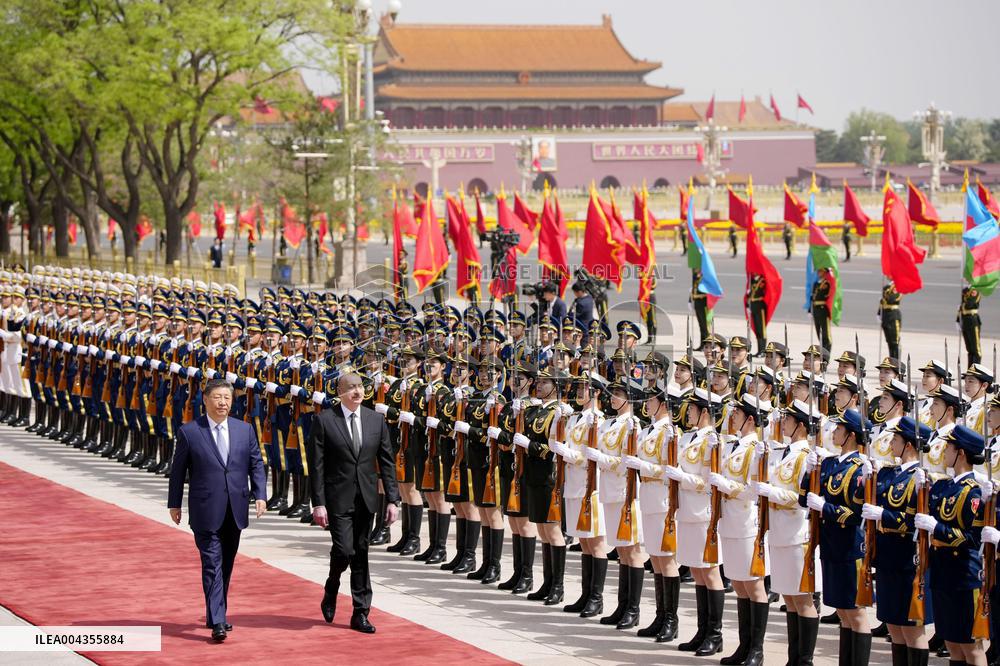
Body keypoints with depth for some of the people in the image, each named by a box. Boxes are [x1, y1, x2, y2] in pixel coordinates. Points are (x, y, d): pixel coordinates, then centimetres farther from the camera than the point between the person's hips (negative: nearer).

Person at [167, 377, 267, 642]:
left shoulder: (245, 430, 7)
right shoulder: (189, 432, -3)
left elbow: (256, 465, 9)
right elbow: (178, 471, 3)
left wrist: (259, 495, -3)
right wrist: (174, 504, 5)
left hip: (235, 510, 4)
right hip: (205, 511, -4)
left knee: (226, 565, 13)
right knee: (212, 565, -9)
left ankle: (217, 614, 27)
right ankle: (217, 622, -13)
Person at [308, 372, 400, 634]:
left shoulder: (376, 420, 5)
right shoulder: (324, 421, -6)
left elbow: (386, 462, 7)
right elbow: (316, 465, -6)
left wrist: (392, 499, 1)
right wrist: (318, 503, -11)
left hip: (366, 499, 4)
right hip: (338, 499, -4)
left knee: (361, 554, 6)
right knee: (344, 550, -13)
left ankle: (360, 613, 12)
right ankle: (331, 590, 19)